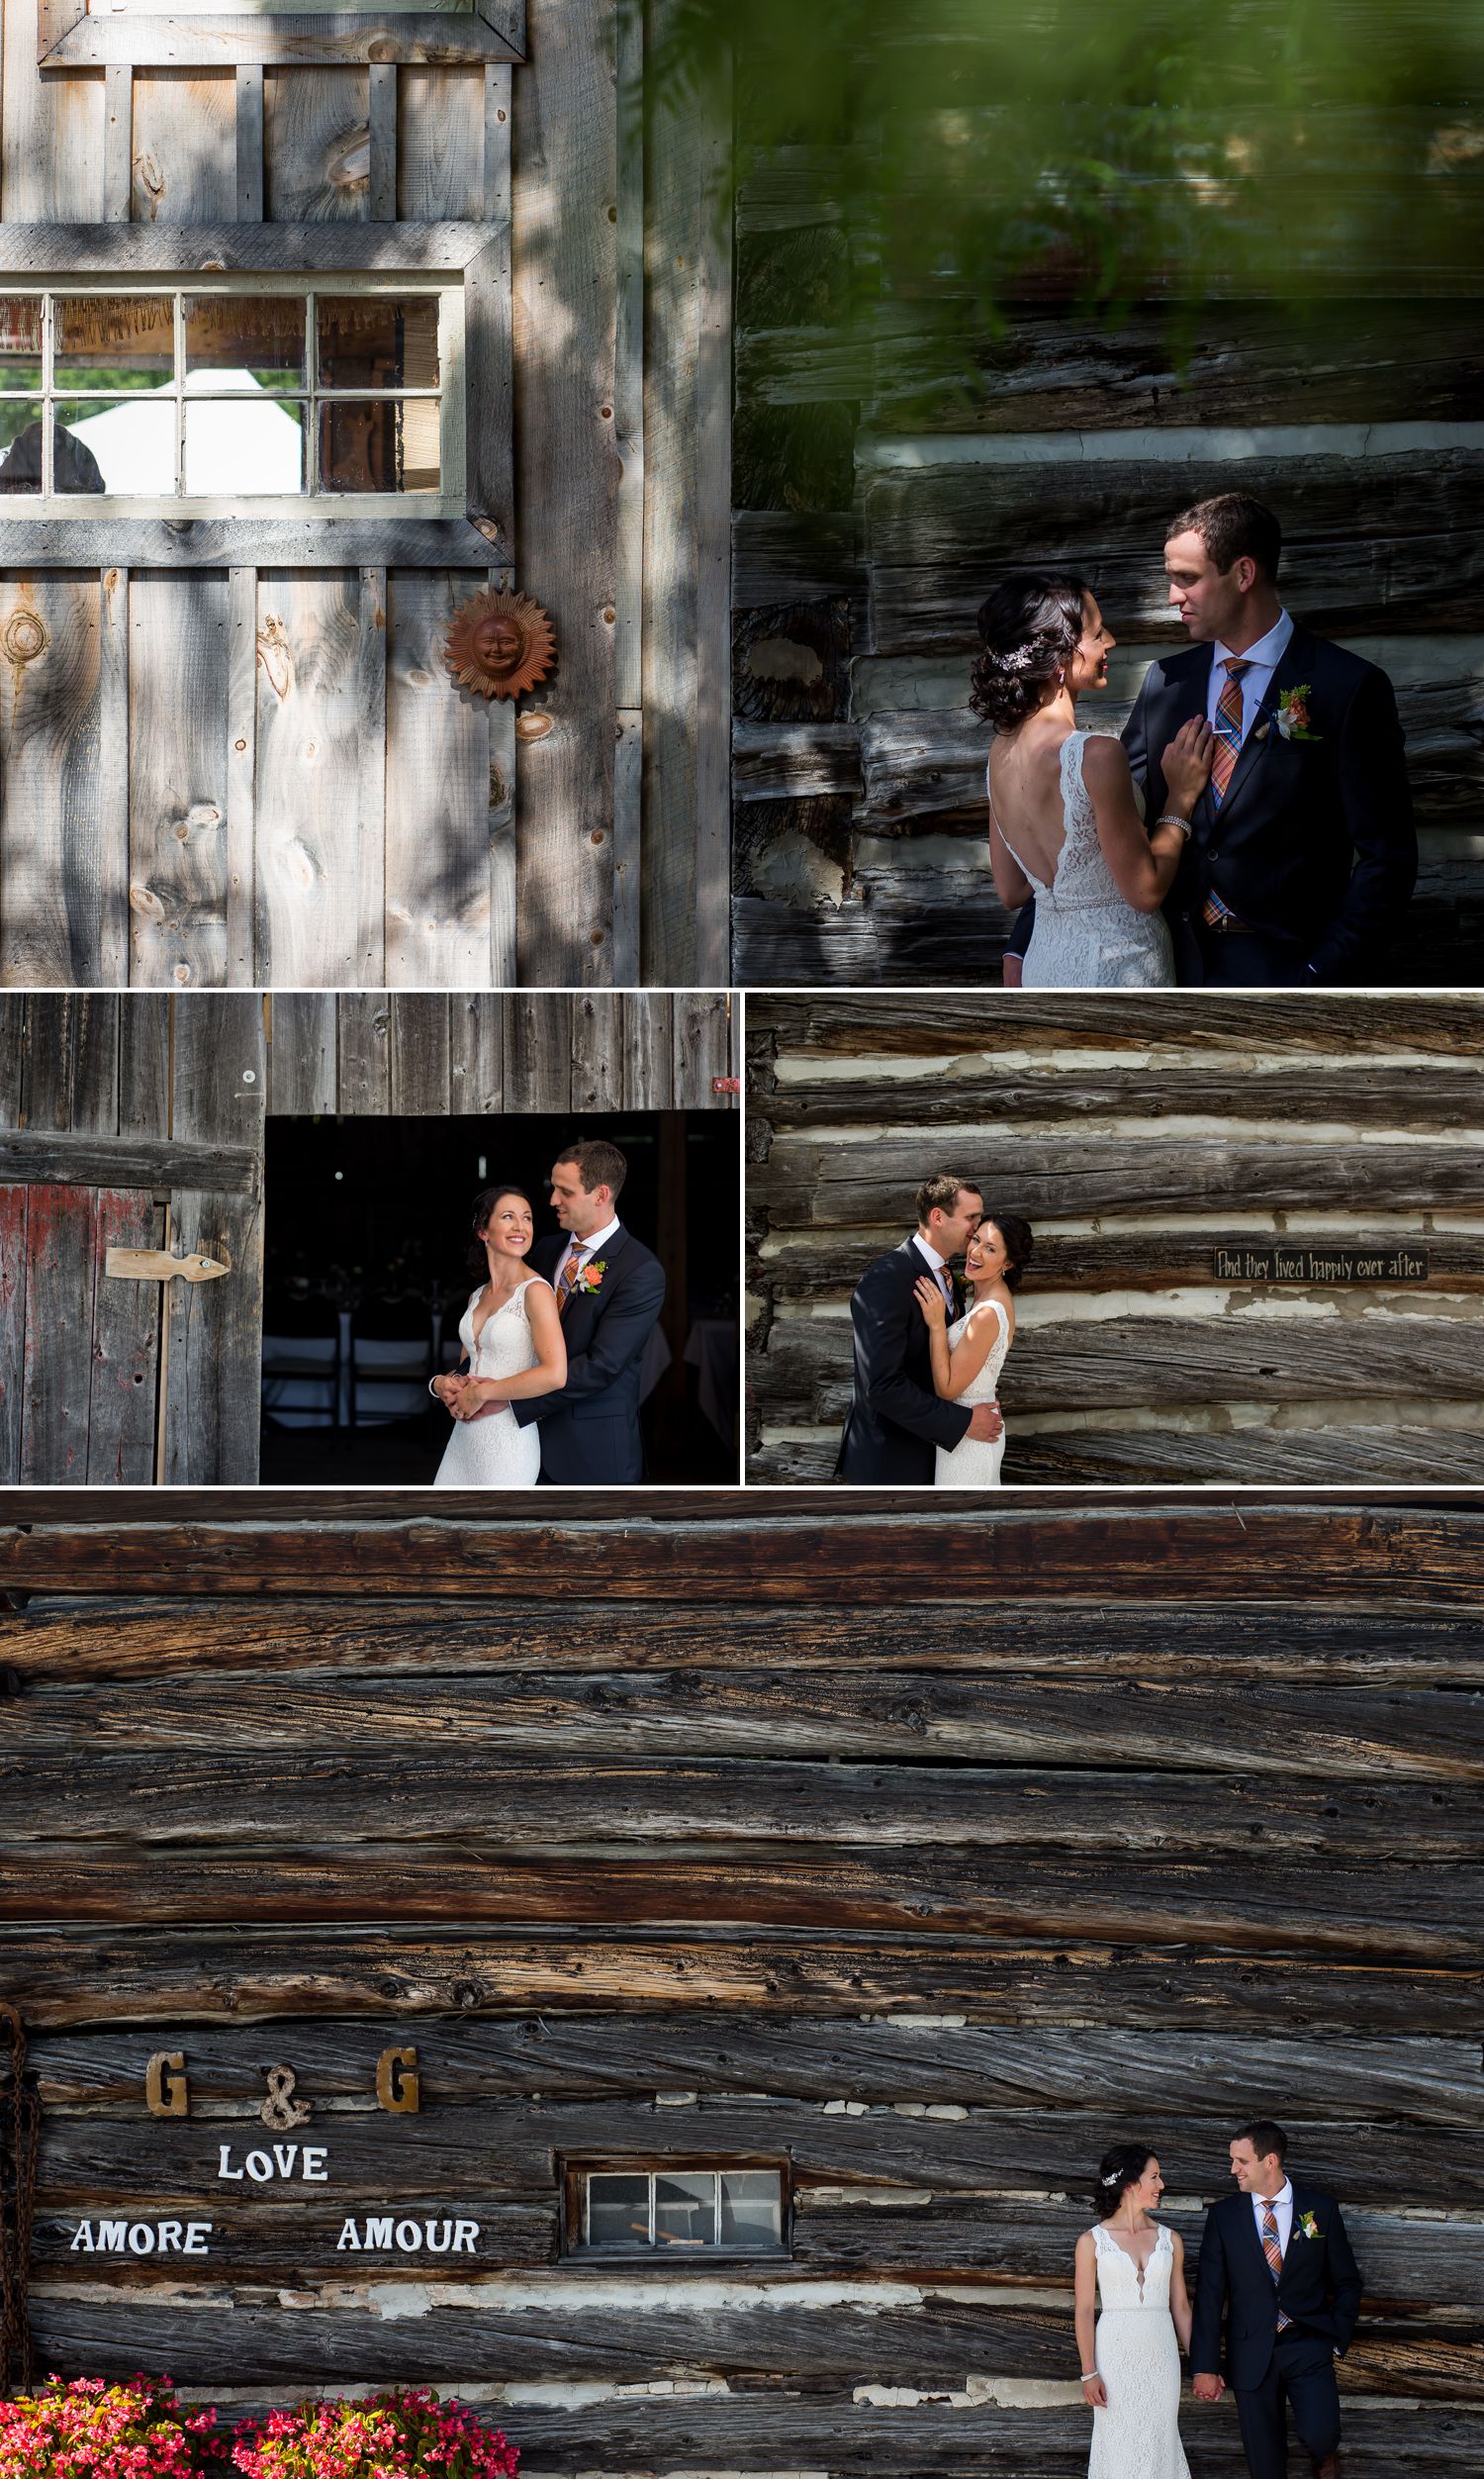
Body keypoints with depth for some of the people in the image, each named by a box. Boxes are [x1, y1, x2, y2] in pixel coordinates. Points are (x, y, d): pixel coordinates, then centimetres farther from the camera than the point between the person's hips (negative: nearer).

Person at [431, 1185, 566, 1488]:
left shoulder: (535, 1291, -11)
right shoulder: (477, 1297, 12)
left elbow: (554, 1374, -23)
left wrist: (483, 1393, -15)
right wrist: (443, 1384, -1)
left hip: (509, 1440, -7)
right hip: (465, 1438, 7)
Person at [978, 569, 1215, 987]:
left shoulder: (1002, 750, 2)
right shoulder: (1095, 754, -22)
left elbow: (1010, 889, 10)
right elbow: (1146, 891, -15)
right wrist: (1181, 796, -6)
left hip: (1045, 964, 8)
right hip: (1115, 965, -8)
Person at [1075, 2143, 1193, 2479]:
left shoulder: (1170, 2240, 8)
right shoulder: (1092, 2241, -1)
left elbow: (1180, 2306, 11)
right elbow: (1083, 2310, -1)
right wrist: (1089, 2373, -7)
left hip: (1161, 2356, 3)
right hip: (1115, 2356, -3)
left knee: (1159, 2447, 2)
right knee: (1118, 2449, -2)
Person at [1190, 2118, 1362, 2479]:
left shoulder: (1321, 2209, 1)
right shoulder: (1224, 2215, 2)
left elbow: (1346, 2282, 10)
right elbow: (1209, 2294, 0)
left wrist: (1338, 2338, -2)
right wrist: (1205, 2366, -4)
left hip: (1309, 2347, -1)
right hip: (1252, 2352, 1)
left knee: (1318, 2435, -20)